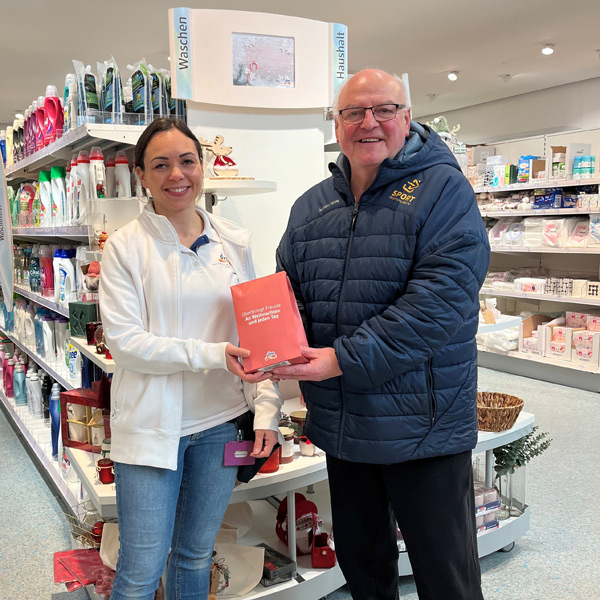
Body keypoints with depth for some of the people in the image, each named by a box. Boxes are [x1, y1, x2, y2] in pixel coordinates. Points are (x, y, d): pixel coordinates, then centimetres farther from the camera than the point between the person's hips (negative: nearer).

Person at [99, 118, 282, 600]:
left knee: (196, 556, 19)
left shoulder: (234, 242, 4)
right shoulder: (125, 246, -6)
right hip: (150, 427, -3)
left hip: (220, 423, 4)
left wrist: (267, 409, -4)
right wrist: (212, 355, -22)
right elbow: (123, 341, -13)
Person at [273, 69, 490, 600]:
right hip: (339, 425, 6)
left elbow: (439, 299, -21)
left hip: (422, 428, -5)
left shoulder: (442, 189, -10)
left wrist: (346, 359, -25)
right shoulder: (311, 206, 8)